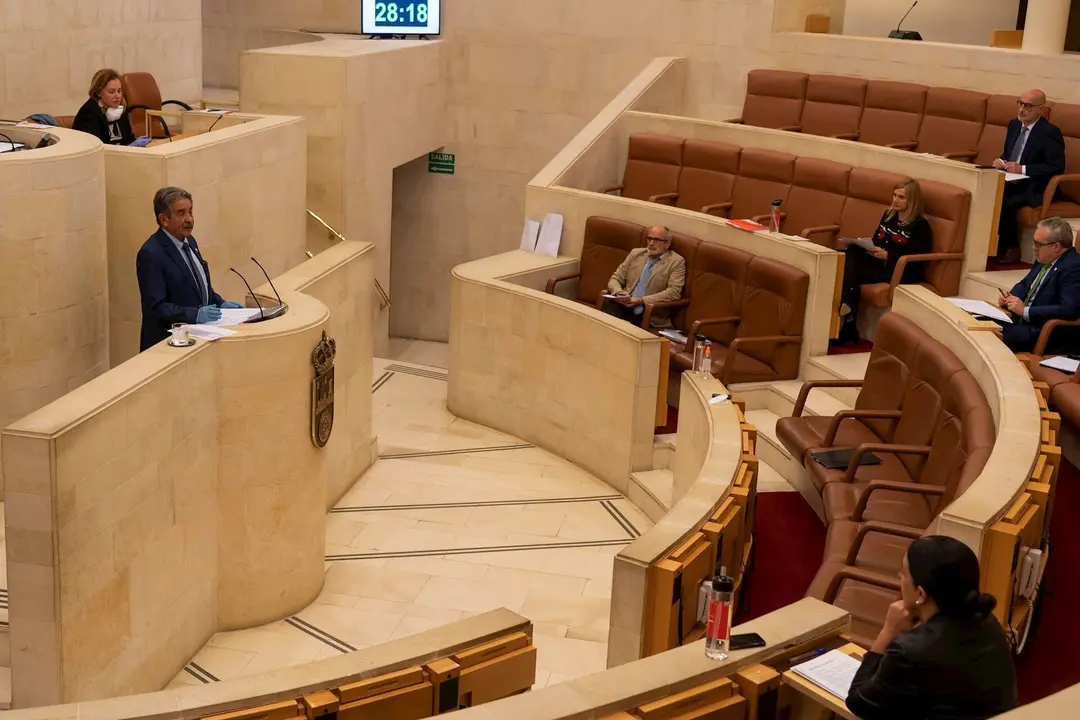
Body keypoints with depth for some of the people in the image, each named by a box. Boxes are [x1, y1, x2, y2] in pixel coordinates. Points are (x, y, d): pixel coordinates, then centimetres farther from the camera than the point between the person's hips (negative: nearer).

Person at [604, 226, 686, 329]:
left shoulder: (676, 262, 3)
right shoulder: (636, 253, 17)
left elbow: (674, 292, -9)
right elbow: (615, 279, 17)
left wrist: (641, 300, -16)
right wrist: (619, 292, -8)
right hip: (625, 306, 5)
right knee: (609, 305, -29)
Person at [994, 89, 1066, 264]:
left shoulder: (1050, 132, -13)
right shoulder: (1014, 124, 10)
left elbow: (1057, 167, -19)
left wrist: (1023, 169, -24)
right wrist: (1001, 161, -4)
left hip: (1034, 189, -7)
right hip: (1012, 182, 7)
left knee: (1004, 203, -32)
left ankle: (1011, 248, -11)